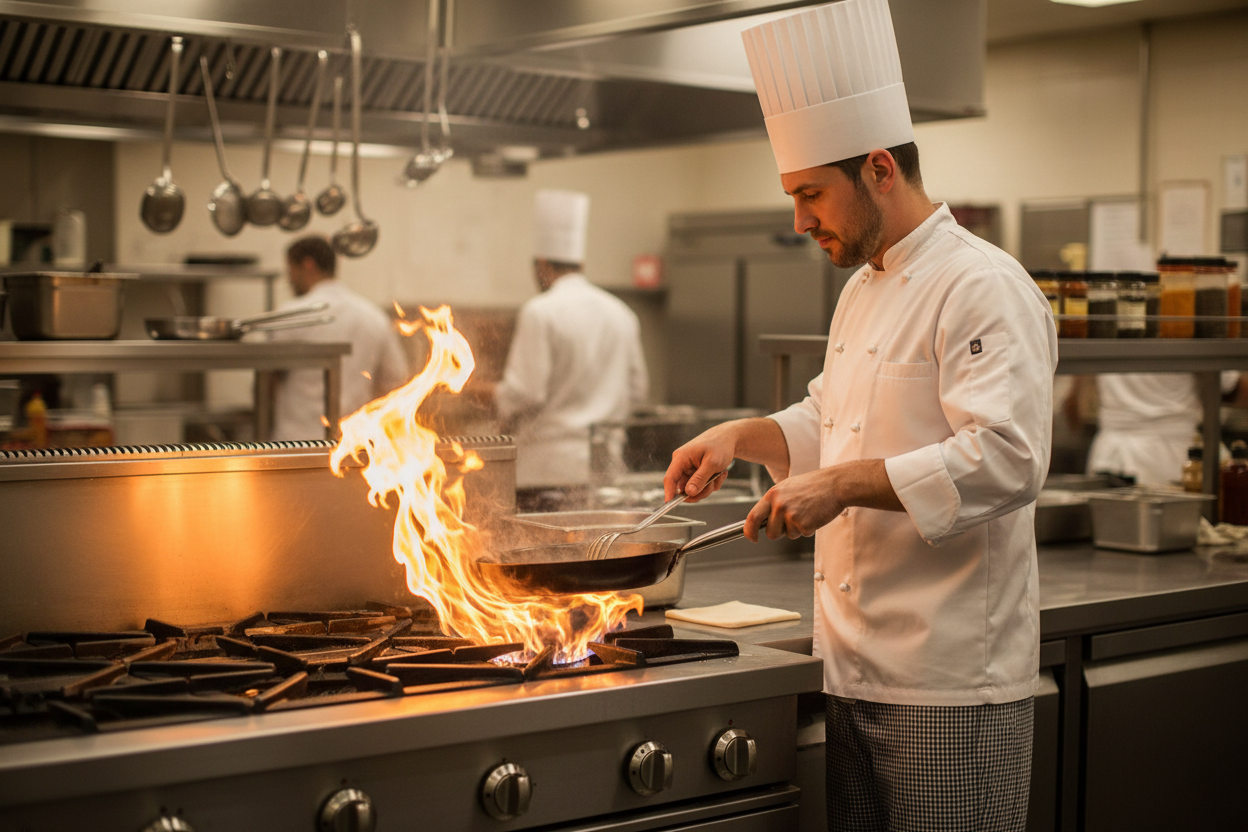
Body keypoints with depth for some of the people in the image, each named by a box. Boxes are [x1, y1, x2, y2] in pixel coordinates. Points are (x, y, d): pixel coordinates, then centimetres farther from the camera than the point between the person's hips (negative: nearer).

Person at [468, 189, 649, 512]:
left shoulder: (540, 313, -9)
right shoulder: (621, 313, 10)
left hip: (553, 465, -6)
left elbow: (523, 395, -13)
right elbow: (636, 389, 16)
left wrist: (487, 392, 6)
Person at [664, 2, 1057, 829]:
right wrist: (743, 435, 10)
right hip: (860, 669, 9)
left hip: (951, 681, -9)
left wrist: (844, 485, -26)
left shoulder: (985, 288, -15)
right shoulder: (864, 289, 15)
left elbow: (1004, 460, -25)